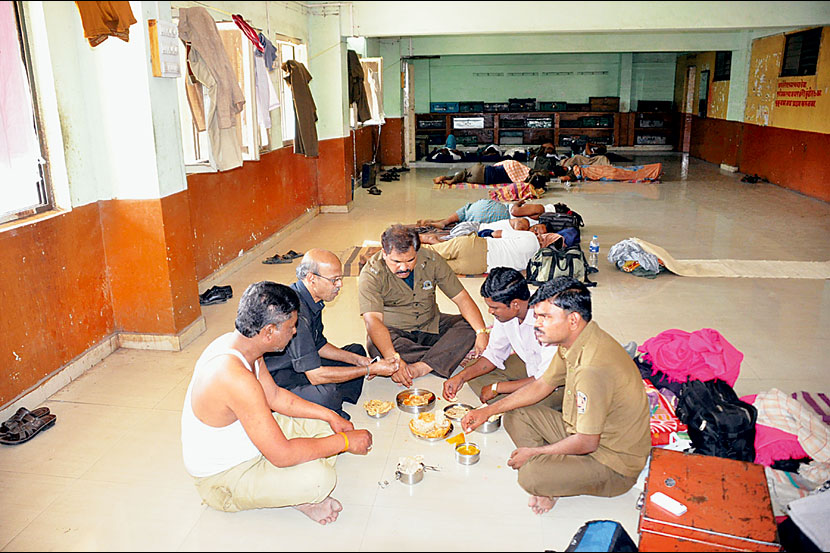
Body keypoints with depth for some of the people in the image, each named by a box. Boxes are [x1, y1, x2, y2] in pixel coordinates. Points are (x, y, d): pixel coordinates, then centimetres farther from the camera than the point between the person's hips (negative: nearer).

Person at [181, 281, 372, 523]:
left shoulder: (235, 342, -7)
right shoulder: (236, 378, -37)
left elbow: (274, 395, 8)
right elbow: (282, 455, -34)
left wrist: (330, 416, 1)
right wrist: (345, 441, -22)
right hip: (222, 478, -9)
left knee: (323, 426, 6)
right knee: (320, 478, -26)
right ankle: (296, 497, 5)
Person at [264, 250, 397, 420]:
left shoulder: (312, 300, -1)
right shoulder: (294, 310, -32)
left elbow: (318, 344, 14)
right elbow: (315, 375, -32)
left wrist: (357, 360, 1)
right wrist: (370, 370, -25)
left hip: (300, 366, 10)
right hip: (277, 379, -10)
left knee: (357, 350, 16)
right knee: (327, 394, -37)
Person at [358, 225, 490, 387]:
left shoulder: (431, 260, -11)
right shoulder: (371, 274, -21)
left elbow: (461, 298, -9)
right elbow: (372, 320, -32)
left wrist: (481, 332, -25)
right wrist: (393, 359, -47)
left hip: (430, 325, 3)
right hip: (393, 330, -3)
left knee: (470, 326, -18)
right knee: (376, 348, -36)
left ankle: (420, 367, -31)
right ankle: (454, 355, -23)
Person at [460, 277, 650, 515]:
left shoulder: (594, 367, -34)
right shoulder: (572, 342, -4)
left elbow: (586, 442, -27)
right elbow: (542, 385, 10)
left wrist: (532, 453, -12)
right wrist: (488, 411, 4)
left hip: (615, 464, -8)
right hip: (583, 432, 9)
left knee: (531, 476, -27)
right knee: (515, 415, 5)